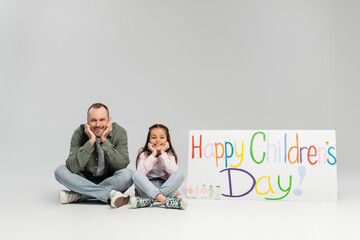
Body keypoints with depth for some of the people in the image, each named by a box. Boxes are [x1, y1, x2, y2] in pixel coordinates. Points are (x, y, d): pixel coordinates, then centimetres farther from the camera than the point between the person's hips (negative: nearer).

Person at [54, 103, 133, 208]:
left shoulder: (119, 132, -14)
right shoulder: (79, 133, -14)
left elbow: (122, 165, -24)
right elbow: (72, 168, -25)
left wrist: (105, 141, -28)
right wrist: (90, 142, -30)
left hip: (110, 181, -1)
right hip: (85, 180, 1)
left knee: (127, 175, -31)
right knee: (60, 171, -23)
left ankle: (77, 196, -23)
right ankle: (110, 194, -31)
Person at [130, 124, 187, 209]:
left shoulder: (169, 154, 6)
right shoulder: (144, 153, 3)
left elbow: (174, 173, -14)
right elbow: (140, 172, -17)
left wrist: (163, 153, -12)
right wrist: (153, 154, -14)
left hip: (166, 188, 1)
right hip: (147, 188, -1)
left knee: (180, 173, -25)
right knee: (136, 174, -29)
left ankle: (149, 200, -34)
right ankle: (165, 200, -44)